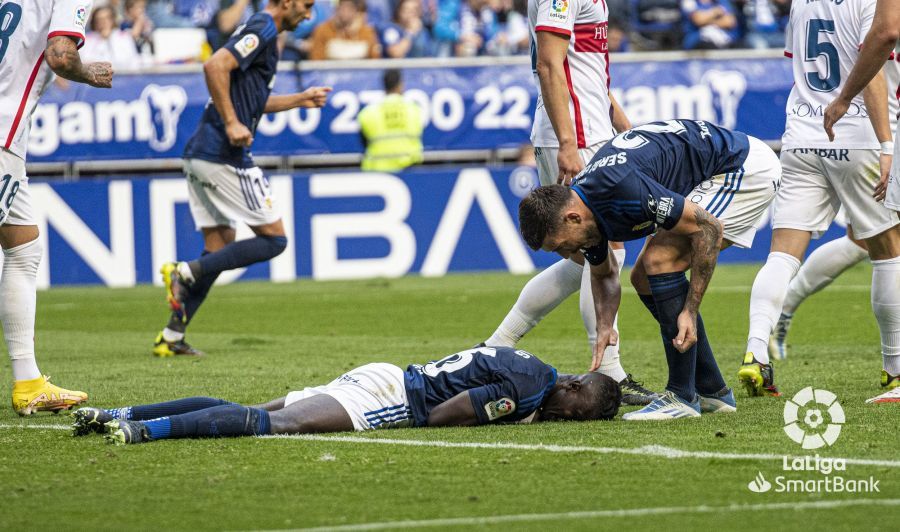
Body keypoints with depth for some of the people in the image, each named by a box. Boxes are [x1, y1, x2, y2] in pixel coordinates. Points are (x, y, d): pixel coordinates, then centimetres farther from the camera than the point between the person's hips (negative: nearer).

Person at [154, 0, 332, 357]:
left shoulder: (260, 30, 21)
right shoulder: (264, 29, -10)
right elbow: (215, 66, -24)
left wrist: (300, 100, 31)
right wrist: (232, 123, -24)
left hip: (199, 154, 10)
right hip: (224, 157, -10)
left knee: (220, 249, 13)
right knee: (274, 240, -2)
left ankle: (171, 337, 8)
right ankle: (186, 272, -12)